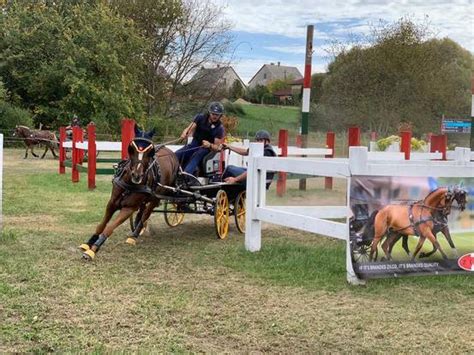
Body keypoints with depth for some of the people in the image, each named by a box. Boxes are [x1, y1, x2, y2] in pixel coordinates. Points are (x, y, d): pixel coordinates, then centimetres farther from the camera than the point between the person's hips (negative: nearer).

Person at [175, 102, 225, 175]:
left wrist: (209, 145, -31)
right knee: (177, 155, -21)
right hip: (194, 145, 4)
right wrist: (185, 134, -28)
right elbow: (189, 129, -5)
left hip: (206, 148, -4)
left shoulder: (219, 128, -7)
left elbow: (216, 146, -8)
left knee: (196, 155, -37)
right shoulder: (200, 117, 0)